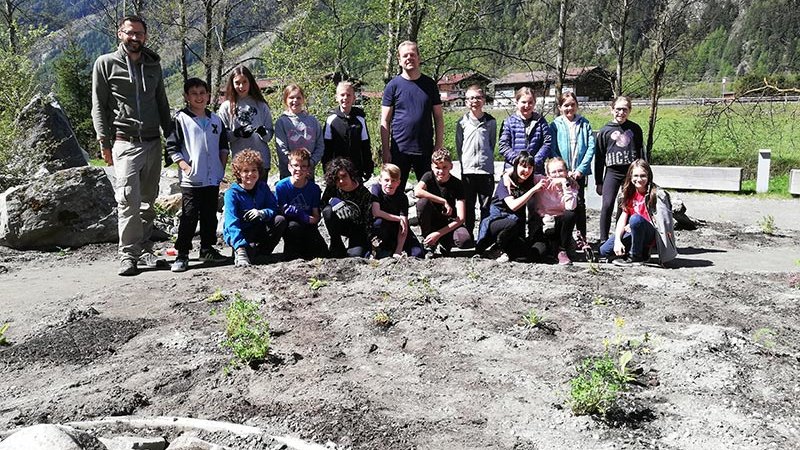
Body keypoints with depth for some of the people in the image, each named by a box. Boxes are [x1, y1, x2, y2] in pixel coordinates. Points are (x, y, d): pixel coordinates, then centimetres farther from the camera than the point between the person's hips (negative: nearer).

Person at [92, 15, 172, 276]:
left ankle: (144, 250, 15)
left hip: (153, 144, 4)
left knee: (148, 202, 7)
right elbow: (98, 106, 1)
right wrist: (104, 143, -6)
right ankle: (128, 255, -5)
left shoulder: (153, 66, 15)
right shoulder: (106, 63, 3)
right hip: (125, 144, -4)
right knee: (129, 201, -12)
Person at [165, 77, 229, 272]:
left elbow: (223, 145, 19)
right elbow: (172, 147, -4)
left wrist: (222, 166, 7)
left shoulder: (216, 120, 12)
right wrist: (185, 166, -13)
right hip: (191, 179, -5)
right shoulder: (180, 119, -2)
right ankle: (182, 255, 1)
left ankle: (207, 249, 24)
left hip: (213, 178, 5)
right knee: (189, 217, -5)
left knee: (210, 216, 12)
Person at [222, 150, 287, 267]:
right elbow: (232, 223, -30)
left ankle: (261, 252, -12)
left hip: (258, 230, 5)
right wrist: (240, 248, -44)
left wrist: (262, 213, -29)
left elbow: (275, 208, -4)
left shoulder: (263, 187, -3)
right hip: (237, 235, -5)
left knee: (280, 220, -19)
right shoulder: (232, 193, -19)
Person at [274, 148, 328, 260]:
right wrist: (305, 217, -19)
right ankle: (291, 254, -11)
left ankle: (302, 248, 16)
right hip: (289, 227, -2)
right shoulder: (281, 186, -11)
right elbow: (282, 210, -11)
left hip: (308, 227, 2)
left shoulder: (314, 188, -4)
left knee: (322, 253, -16)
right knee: (294, 226, -37)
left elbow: (316, 216, -3)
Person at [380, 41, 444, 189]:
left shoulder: (430, 84, 7)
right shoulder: (393, 85, 1)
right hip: (399, 149, -2)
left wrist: (439, 146, 0)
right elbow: (385, 121, 0)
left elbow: (438, 117, 8)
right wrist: (385, 150, -7)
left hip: (426, 149, 2)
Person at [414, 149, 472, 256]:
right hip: (431, 221, 1)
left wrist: (438, 233, -27)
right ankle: (428, 244, -14)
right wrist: (444, 202, -31)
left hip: (449, 223, -1)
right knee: (422, 202, -31)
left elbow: (461, 218, -19)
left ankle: (445, 242, 5)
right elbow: (417, 191, -34)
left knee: (466, 240, -32)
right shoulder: (429, 177, -9)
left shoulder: (457, 184, -11)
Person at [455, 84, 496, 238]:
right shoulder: (462, 123, 4)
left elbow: (493, 143, 11)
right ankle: (468, 235, 15)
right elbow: (458, 146, 9)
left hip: (486, 169, 0)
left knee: (486, 205, 3)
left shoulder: (491, 122, 4)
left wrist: (487, 159, 7)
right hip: (468, 169, 0)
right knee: (469, 205, 7)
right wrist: (464, 162, 5)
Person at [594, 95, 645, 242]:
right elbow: (599, 157, 6)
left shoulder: (635, 129, 9)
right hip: (612, 172, -1)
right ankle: (604, 240, -5)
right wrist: (599, 182, 4)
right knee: (607, 205, -11)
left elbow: (641, 153, 14)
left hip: (632, 171, 1)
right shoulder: (605, 131, 5)